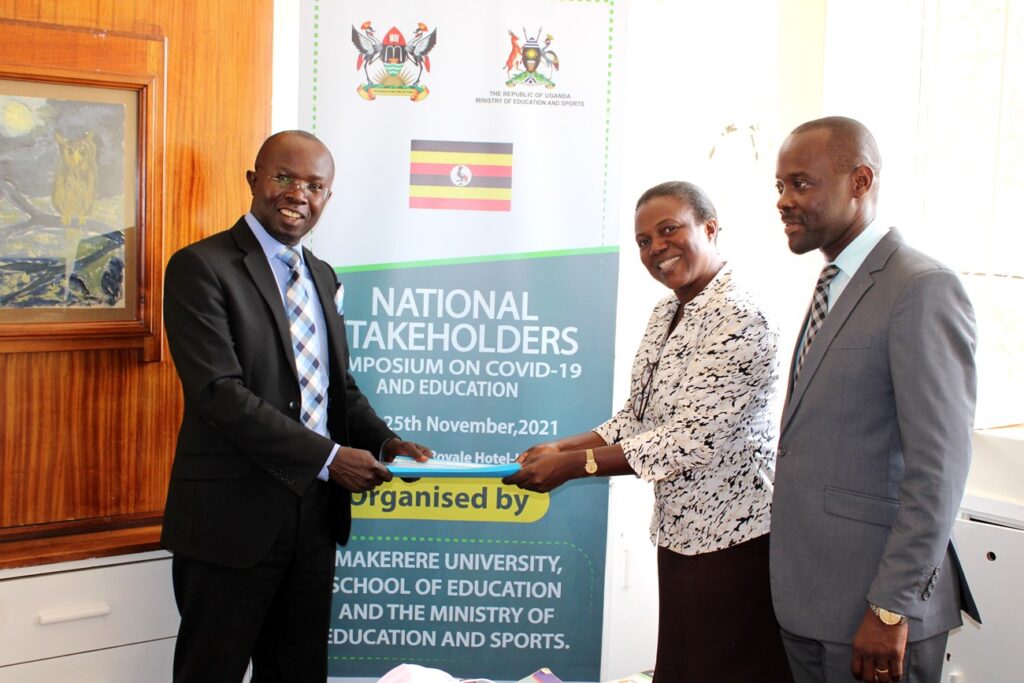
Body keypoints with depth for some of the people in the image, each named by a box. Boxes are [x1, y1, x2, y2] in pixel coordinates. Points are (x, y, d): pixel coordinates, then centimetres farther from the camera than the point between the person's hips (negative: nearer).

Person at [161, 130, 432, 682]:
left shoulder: (323, 276, 13)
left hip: (315, 512, 7)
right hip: (235, 516, -6)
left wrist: (384, 444, -4)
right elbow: (219, 392, -19)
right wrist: (328, 457, -21)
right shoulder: (201, 267, -10)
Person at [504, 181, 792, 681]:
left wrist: (573, 465, -22)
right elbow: (637, 417, 13)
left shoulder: (739, 320, -19)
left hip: (733, 536, -8)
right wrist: (560, 448, -2)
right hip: (680, 530, 8)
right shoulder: (666, 312, 9)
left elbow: (691, 438, -24)